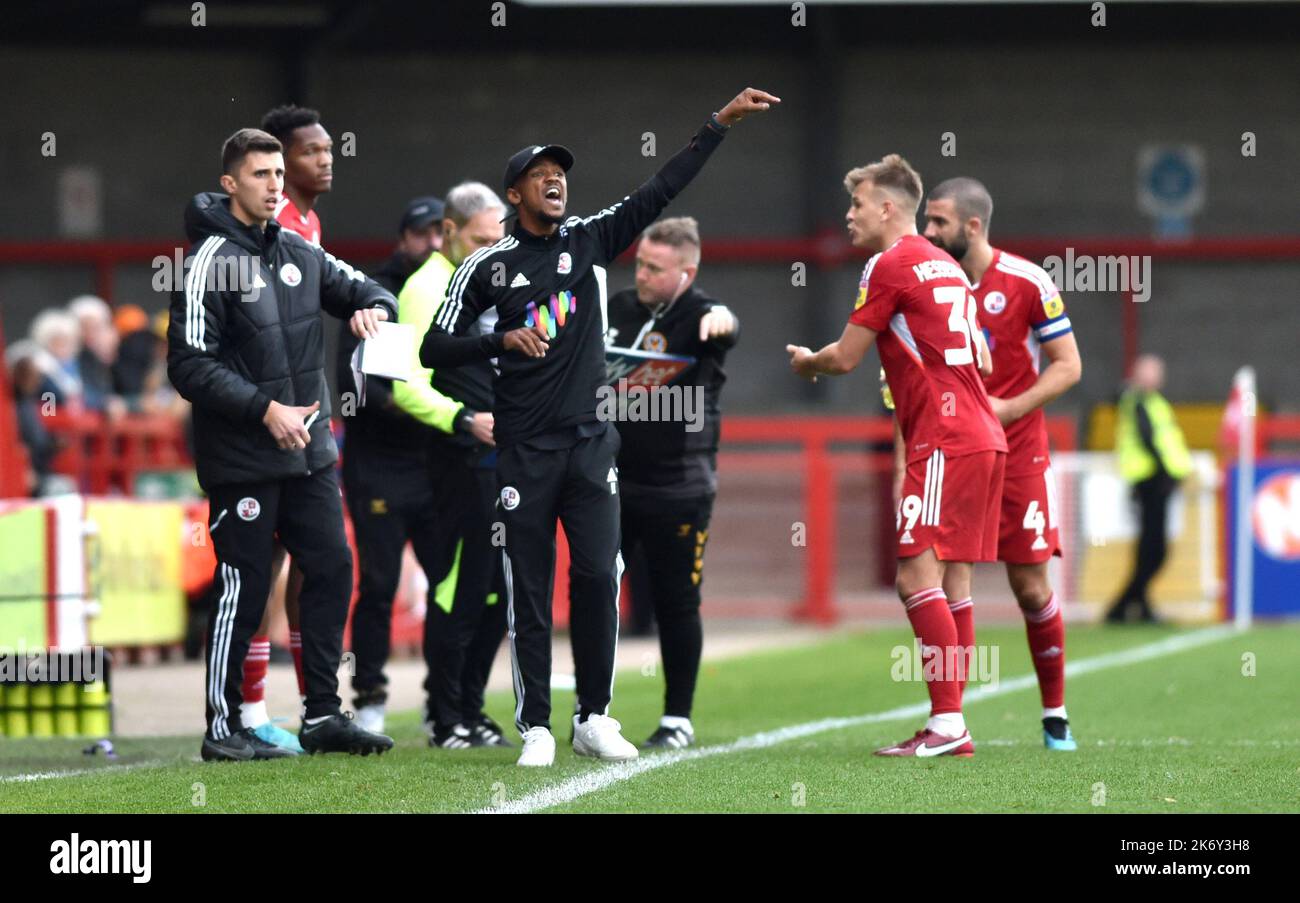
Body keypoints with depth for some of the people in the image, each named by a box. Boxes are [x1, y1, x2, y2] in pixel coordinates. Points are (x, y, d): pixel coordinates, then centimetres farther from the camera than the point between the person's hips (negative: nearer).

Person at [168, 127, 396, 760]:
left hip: (308, 448, 7)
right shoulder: (210, 260, -11)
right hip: (242, 457, -7)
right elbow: (189, 365, -15)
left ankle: (322, 714, 14)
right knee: (243, 588, -3)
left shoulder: (298, 254, 9)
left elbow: (363, 289, 22)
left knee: (332, 569, 6)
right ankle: (222, 727, 6)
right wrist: (263, 409, -20)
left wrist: (372, 306, -2)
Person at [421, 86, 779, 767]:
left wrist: (722, 122, 0)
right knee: (528, 591, -1)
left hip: (589, 442, 2)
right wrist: (503, 340, -14)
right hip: (523, 451, -2)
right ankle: (535, 729, 3)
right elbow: (434, 350, 1)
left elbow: (661, 189, 6)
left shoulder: (591, 241, 9)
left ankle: (593, 719, 5)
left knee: (598, 578, -5)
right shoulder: (488, 267, 3)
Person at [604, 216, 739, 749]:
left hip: (678, 489, -5)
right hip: (610, 480, 5)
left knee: (676, 605, 3)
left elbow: (726, 331, -32)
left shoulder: (699, 316, -8)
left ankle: (678, 719, 13)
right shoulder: (618, 309, 9)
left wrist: (723, 321, -56)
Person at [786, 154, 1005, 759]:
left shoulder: (889, 265, -7)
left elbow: (845, 358, -5)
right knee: (950, 584, 8)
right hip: (982, 437, 9)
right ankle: (951, 726, 6)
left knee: (917, 576, -12)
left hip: (944, 443, -9)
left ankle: (947, 723, -19)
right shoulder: (945, 265, 19)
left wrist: (806, 363, 16)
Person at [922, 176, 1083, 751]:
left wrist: (1007, 410, -16)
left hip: (1017, 451, -3)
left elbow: (1067, 367, -4)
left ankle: (1055, 714, 16)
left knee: (1030, 586, 0)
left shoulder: (1027, 284, -7)